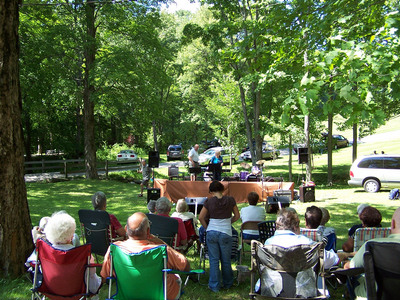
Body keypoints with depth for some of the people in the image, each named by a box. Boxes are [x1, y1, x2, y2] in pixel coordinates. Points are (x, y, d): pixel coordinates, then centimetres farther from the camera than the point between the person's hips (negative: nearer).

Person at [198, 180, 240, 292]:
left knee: (214, 260, 9)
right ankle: (227, 284, 29)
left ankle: (214, 285, 14)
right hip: (226, 233, 1)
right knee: (226, 260, 14)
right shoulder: (230, 200, -3)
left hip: (212, 233, 0)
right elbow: (237, 216, 6)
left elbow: (201, 217, -2)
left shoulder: (209, 201, -6)